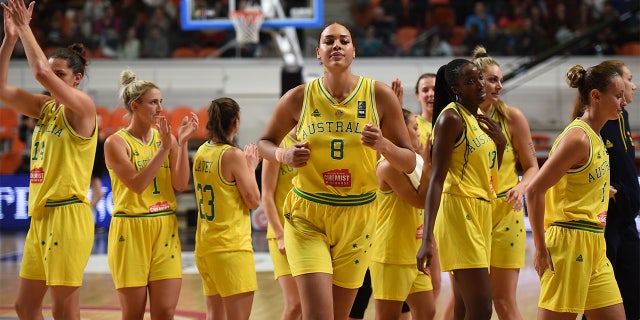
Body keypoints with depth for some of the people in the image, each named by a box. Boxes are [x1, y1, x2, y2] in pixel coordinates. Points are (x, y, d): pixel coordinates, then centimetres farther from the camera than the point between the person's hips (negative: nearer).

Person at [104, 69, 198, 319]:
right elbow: (137, 184, -18)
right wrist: (164, 148, -21)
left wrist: (182, 142, -12)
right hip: (130, 231, -4)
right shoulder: (116, 143, -6)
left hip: (165, 230, 4)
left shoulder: (166, 138, 6)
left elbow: (180, 185, -4)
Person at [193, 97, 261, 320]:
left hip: (205, 245, 8)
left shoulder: (201, 153, 9)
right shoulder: (233, 155, -13)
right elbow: (253, 201, -10)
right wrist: (251, 167, 2)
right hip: (231, 247, -8)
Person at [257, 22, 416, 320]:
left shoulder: (379, 95, -3)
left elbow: (409, 164, 0)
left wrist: (382, 144, -20)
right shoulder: (299, 98, -3)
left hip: (357, 218, 2)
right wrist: (285, 155, -9)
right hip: (307, 217, -2)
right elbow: (265, 142, 13)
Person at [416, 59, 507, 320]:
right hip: (458, 209, -9)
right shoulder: (452, 118, -10)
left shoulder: (480, 117, 15)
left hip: (481, 210, 9)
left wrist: (500, 143, 5)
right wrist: (428, 238, -26)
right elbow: (436, 179, -17)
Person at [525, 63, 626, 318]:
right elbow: (534, 190, -18)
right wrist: (540, 248, -16)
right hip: (571, 244, -9)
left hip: (594, 248, 9)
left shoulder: (595, 138, 14)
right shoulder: (578, 138, -14)